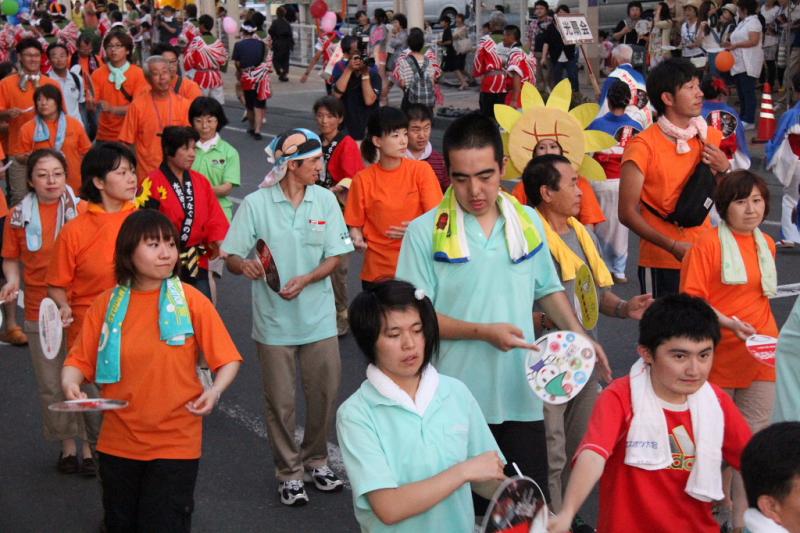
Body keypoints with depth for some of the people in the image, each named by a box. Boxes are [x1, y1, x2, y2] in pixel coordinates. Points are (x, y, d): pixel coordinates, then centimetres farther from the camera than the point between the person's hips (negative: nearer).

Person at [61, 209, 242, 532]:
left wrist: (215, 390, -23)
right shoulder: (107, 304, 1)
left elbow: (228, 359, -5)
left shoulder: (191, 301, -6)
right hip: (118, 442, 3)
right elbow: (80, 360, 3)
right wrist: (69, 384, -17)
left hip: (175, 443, -3)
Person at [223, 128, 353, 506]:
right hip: (274, 319, -2)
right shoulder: (255, 204, -8)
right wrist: (245, 265, -30)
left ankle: (316, 460, 31)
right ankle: (289, 472, 22)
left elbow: (335, 256, 0)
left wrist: (305, 280, -17)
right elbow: (232, 258, -7)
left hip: (319, 317, 2)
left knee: (325, 393, 9)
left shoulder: (325, 200, -1)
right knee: (281, 402, 6)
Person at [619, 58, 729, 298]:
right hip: (660, 262, -5)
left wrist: (724, 169, -2)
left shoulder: (710, 137, 6)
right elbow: (628, 213, -11)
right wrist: (673, 247, -20)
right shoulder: (643, 146, -11)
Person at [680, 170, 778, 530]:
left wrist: (769, 335, 11)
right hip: (719, 359, -5)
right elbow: (691, 299, -12)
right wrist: (728, 323, -24)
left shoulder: (767, 245, 9)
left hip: (760, 358, 5)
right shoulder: (708, 243, -9)